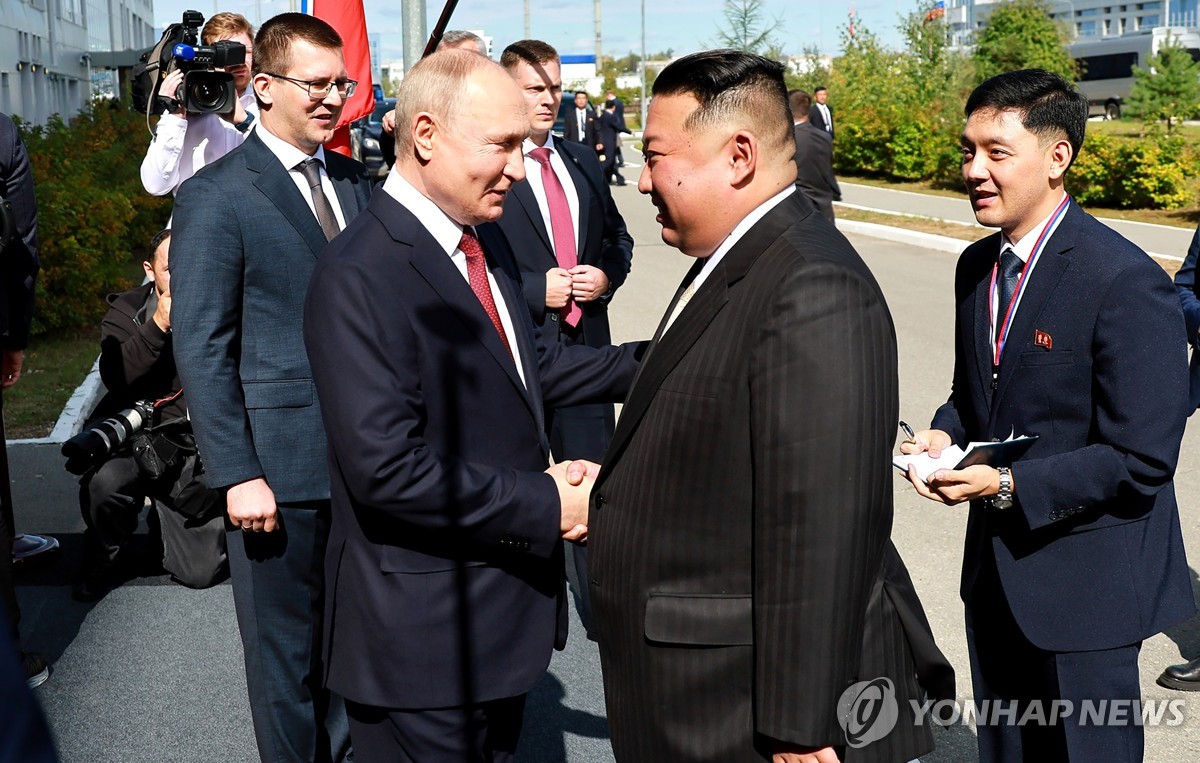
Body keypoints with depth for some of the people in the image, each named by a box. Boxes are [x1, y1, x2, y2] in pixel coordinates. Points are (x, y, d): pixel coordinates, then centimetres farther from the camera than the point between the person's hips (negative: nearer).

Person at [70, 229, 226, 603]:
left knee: (203, 571, -3)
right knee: (105, 482, -38)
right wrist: (158, 325, -23)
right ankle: (101, 559, -3)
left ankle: (163, 528, 34)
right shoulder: (126, 310, 0)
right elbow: (115, 377, -17)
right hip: (136, 437, -1)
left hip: (196, 449, 2)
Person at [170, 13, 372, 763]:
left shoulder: (355, 181, 10)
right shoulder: (216, 195, -8)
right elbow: (201, 349, -10)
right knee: (286, 644, 9)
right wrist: (236, 474, -15)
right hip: (281, 465, -5)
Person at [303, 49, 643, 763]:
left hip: (502, 609, 9)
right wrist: (544, 507, -22)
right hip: (424, 633, -9)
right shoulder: (360, 276, -23)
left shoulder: (483, 243, 7)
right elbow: (387, 467, -28)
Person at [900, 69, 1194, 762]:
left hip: (1083, 580, -7)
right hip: (996, 571, 7)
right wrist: (946, 433, -5)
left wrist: (1009, 485, -26)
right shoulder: (978, 265, 5)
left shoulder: (1127, 282, -20)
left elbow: (1141, 460, -21)